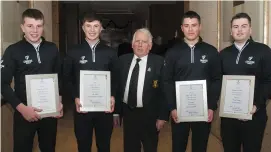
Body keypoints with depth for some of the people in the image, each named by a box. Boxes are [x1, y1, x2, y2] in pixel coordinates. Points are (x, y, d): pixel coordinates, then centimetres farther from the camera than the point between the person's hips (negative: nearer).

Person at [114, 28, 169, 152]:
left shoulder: (159, 62, -10)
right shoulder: (123, 60, 1)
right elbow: (117, 87, 4)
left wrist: (162, 116, -11)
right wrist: (116, 110, 4)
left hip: (149, 115, -3)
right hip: (128, 113, 3)